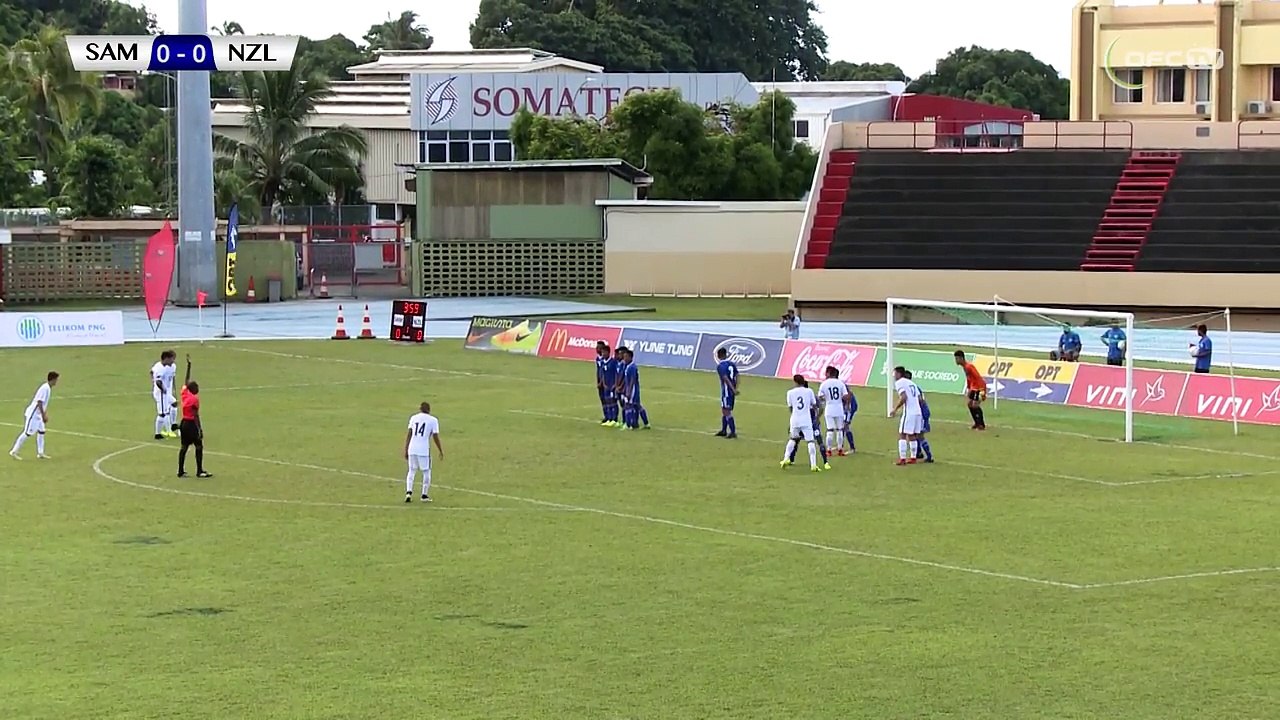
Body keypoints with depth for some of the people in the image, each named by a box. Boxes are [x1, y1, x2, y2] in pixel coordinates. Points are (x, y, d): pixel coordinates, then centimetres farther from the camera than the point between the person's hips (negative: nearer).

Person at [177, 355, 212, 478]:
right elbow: (196, 415, -17)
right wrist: (200, 429, -15)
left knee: (184, 447, 11)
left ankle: (181, 471, 14)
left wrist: (189, 364, 19)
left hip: (184, 423, 8)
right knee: (199, 446, -1)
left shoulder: (185, 393, 4)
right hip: (191, 424, -8)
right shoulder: (195, 399, -15)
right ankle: (199, 471, -1)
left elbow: (186, 380, 16)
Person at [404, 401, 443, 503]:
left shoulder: (413, 418, 11)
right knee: (426, 472, 11)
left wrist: (405, 450, 9)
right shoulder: (433, 420, 3)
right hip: (424, 450, -3)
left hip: (412, 449, 3)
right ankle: (424, 495, 10)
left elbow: (408, 435, 7)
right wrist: (441, 451, 11)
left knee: (412, 471, 14)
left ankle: (408, 492, -2)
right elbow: (435, 437, 1)